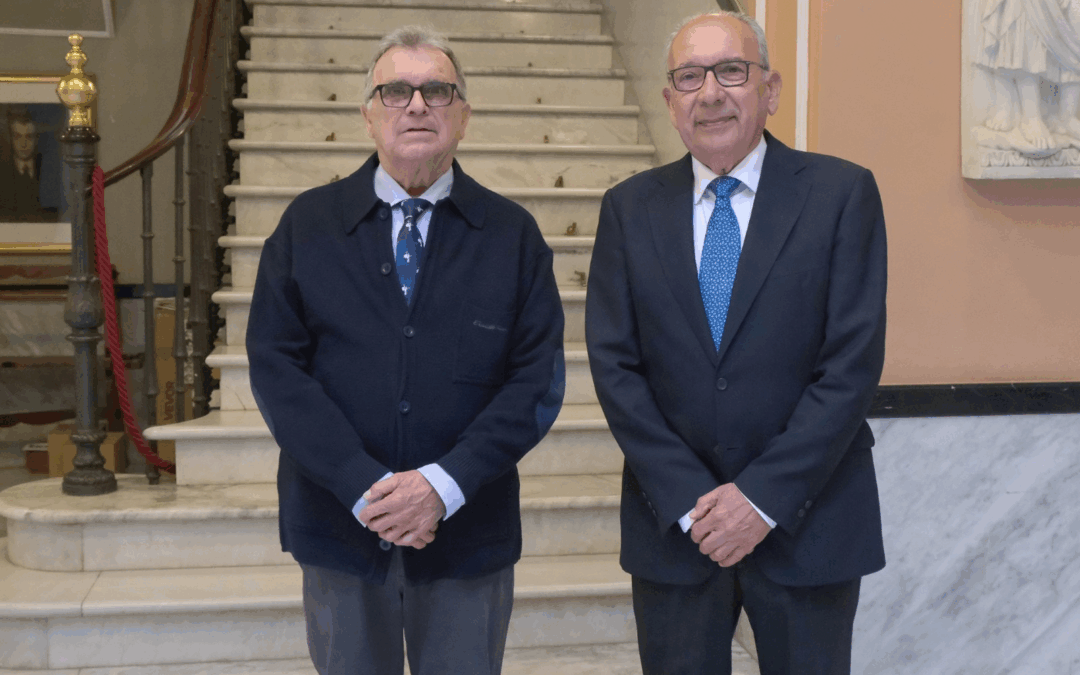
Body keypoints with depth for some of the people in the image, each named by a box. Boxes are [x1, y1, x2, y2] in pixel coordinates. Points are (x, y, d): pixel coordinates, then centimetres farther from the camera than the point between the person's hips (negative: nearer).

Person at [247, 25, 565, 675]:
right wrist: (364, 487, -15)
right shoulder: (307, 224, 2)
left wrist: (445, 483, -16)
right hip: (340, 521, 1)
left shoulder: (513, 233, 1)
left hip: (468, 532, 0)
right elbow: (276, 367, -5)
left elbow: (538, 377, -5)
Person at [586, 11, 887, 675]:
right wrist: (689, 501, -10)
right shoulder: (630, 208, 3)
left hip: (807, 519, -1)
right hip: (672, 523, 2)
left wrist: (764, 496, -14)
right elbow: (614, 364, -2)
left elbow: (854, 360, -10)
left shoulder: (843, 193, -4)